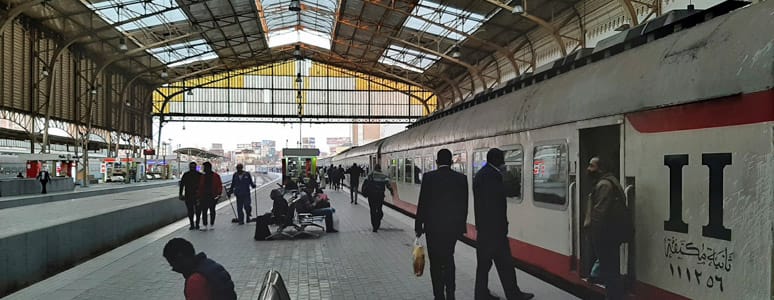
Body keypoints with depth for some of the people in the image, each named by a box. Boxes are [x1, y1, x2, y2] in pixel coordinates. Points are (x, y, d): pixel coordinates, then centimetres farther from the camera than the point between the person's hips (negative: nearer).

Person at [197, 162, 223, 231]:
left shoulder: (215, 176, -1)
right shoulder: (202, 177, 9)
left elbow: (219, 185, -2)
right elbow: (200, 187, 11)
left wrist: (219, 193, -14)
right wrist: (200, 197, 8)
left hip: (213, 197, -3)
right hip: (204, 197, 3)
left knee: (212, 211, 8)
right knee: (204, 211, -2)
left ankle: (212, 225, 16)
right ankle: (205, 225, 2)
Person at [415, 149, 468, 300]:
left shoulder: (429, 177, -9)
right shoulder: (462, 178, -1)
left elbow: (422, 204, -8)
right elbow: (464, 205, 2)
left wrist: (418, 226, 1)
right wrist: (462, 226, 13)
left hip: (433, 226, -3)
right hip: (454, 226, 3)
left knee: (436, 262, 7)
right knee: (448, 258, 20)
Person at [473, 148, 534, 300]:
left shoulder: (479, 175, 15)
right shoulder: (493, 175, -16)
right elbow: (497, 204, -20)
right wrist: (502, 225, -17)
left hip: (483, 226, 10)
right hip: (494, 227, -10)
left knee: (484, 262, 12)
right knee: (504, 262, -2)